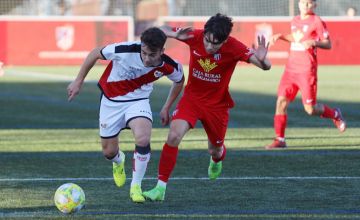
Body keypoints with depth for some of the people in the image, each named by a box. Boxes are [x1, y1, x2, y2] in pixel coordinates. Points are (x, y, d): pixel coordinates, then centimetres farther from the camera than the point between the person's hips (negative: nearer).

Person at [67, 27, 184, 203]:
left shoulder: (169, 67, -23)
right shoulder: (124, 50, -31)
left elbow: (179, 81, 3)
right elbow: (95, 54, -13)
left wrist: (167, 108, 9)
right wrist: (78, 81, -6)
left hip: (138, 101, 0)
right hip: (111, 100, 0)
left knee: (143, 138, -29)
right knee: (109, 152, 8)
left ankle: (136, 186, -8)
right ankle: (118, 161, 49)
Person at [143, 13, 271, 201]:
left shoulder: (234, 48, -25)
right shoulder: (195, 37, -20)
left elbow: (266, 67, -28)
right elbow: (162, 30, -9)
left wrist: (261, 60, -53)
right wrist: (174, 34, -33)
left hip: (217, 104, 0)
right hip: (191, 97, 1)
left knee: (215, 150, 16)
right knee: (173, 136, -22)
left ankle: (217, 160, 57)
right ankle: (160, 188, -15)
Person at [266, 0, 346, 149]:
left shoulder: (316, 22, -5)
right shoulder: (295, 21, 15)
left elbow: (328, 44, -6)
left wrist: (313, 42, -23)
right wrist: (281, 37, 16)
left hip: (307, 70, -6)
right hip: (291, 68, 6)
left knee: (310, 109, -4)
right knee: (281, 101, -5)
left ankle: (335, 115, 26)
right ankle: (280, 140, -1)